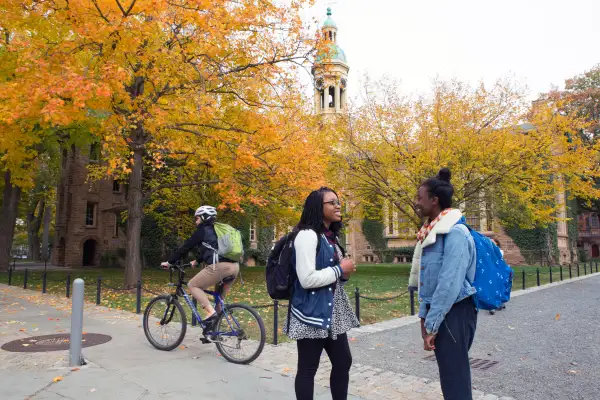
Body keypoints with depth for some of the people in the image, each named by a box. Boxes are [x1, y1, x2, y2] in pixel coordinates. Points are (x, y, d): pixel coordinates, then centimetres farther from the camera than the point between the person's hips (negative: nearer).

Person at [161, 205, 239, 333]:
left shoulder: (203, 230, 5)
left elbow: (186, 247, 7)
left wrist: (169, 262, 15)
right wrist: (196, 261, 51)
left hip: (220, 266, -8)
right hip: (234, 267, 8)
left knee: (193, 285, 7)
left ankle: (211, 313, -7)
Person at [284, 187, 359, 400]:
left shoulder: (331, 237, 12)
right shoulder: (307, 235, -16)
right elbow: (307, 279, -24)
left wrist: (344, 273, 1)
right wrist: (340, 269, -13)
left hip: (333, 311, 9)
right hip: (312, 313, -9)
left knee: (343, 362, 15)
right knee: (308, 368, 5)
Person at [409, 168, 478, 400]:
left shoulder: (455, 232, -19)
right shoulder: (433, 231, 10)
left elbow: (450, 284, -23)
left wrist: (432, 324, -19)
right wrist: (424, 315, 14)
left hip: (453, 314, -9)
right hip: (439, 312, 9)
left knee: (456, 380, -1)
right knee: (449, 377, 18)